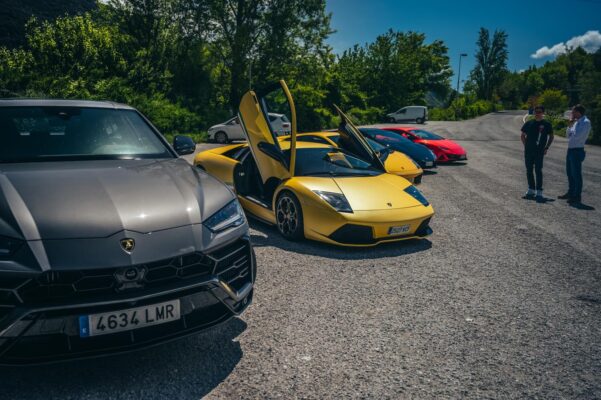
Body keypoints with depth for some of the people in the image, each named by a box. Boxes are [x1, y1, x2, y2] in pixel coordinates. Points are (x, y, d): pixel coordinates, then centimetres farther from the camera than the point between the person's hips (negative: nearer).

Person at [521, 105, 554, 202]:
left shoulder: (546, 124, 1)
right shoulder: (529, 123, 7)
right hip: (528, 151, 4)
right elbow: (523, 135, 17)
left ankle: (539, 193, -5)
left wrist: (546, 148, 0)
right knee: (529, 171, 10)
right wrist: (525, 146, 7)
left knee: (538, 171, -8)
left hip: (539, 151, -4)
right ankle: (531, 190, 22)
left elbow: (551, 137, 9)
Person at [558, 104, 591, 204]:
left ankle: (577, 196, 2)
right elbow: (568, 135, 17)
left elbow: (577, 135, -21)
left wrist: (574, 124, -10)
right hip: (570, 149, 9)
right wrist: (570, 125, 3)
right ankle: (570, 193, 29)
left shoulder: (585, 122, -12)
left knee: (576, 174, -4)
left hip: (577, 151, -9)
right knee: (570, 172, 17)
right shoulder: (576, 122, 14)